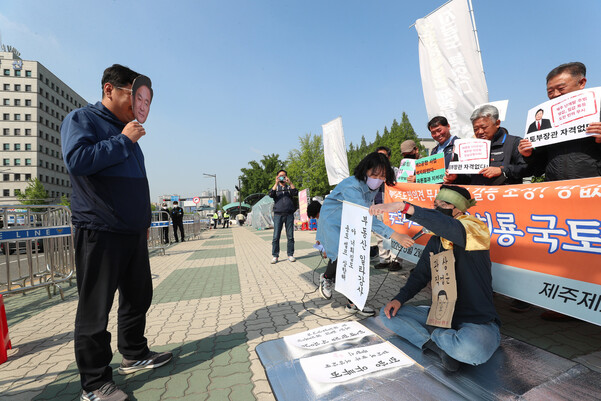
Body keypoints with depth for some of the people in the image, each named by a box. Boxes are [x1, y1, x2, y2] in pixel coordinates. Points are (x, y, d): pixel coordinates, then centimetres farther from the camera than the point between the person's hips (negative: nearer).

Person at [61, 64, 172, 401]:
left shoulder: (127, 129, 20)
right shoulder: (82, 119, -2)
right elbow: (77, 159, -21)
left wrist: (144, 221, 23)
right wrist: (123, 140, -13)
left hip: (134, 232, 8)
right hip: (100, 232, -8)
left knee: (139, 297, 15)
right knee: (95, 309, 2)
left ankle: (135, 355, 32)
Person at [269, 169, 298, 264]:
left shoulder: (290, 187, 16)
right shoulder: (275, 187, 16)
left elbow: (296, 193, -4)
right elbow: (271, 195, -4)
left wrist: (290, 182, -12)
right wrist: (276, 183, -12)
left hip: (289, 214, 1)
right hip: (278, 214, 0)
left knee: (290, 236, 1)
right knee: (276, 236, -5)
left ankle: (290, 254, 9)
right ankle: (275, 256, 1)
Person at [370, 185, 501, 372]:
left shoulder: (477, 230, -13)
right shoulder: (435, 241, 8)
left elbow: (447, 226, -37)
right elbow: (420, 274, 14)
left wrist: (403, 206, -45)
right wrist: (399, 299, -2)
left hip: (478, 321, -6)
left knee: (472, 351, -39)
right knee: (388, 313, -2)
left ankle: (433, 334, -8)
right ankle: (442, 347, -13)